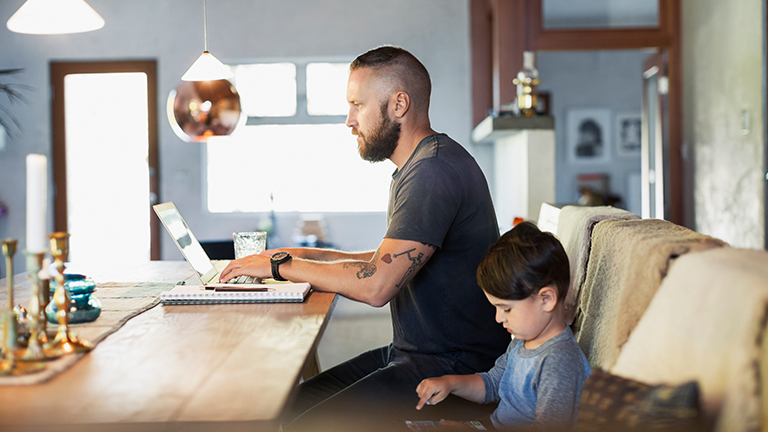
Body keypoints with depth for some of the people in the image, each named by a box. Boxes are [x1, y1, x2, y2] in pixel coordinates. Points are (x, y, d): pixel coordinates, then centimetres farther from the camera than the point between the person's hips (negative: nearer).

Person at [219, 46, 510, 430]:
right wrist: (308, 256, 14)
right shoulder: (416, 167, 16)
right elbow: (390, 262, 25)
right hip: (412, 352, 10)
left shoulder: (435, 171, -20)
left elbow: (375, 286, -26)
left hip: (454, 368, -10)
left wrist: (281, 265, -13)